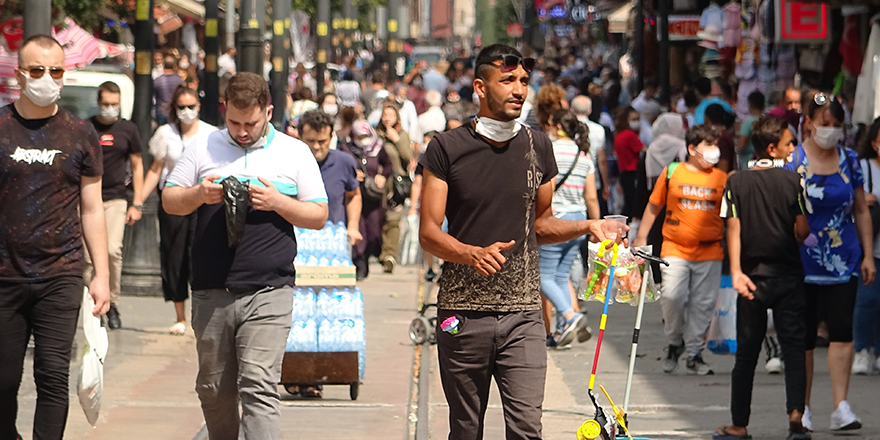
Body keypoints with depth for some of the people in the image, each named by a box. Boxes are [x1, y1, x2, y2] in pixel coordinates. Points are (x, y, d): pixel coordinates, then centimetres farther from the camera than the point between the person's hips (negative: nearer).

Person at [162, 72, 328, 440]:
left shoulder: (294, 152, 7)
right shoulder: (204, 148, 10)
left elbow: (319, 216, 7)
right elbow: (169, 201, 12)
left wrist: (277, 202, -11)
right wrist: (199, 195, -10)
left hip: (268, 293, -3)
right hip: (211, 293, 3)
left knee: (258, 388, -14)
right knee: (214, 389, 12)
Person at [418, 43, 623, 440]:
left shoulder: (537, 147, 10)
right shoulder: (447, 148, -1)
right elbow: (429, 233, -3)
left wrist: (585, 226, 2)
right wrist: (474, 254, -21)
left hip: (522, 316, 2)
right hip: (463, 314, -1)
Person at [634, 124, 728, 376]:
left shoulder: (722, 179, 7)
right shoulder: (672, 173, 4)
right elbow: (654, 206, 13)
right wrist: (641, 237, 13)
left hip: (710, 252, 2)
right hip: (675, 248, -1)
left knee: (703, 304, 1)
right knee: (671, 296, -15)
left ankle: (694, 354, 13)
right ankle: (675, 343, 10)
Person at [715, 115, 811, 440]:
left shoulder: (736, 182, 1)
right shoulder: (792, 180, -5)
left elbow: (733, 229, -7)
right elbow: (802, 231, -7)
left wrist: (736, 271, -12)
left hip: (753, 278, 2)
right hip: (788, 276, -2)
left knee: (746, 352, 9)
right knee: (794, 347, 0)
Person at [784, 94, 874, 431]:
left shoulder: (849, 161, 7)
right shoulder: (792, 160, -2)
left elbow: (861, 211, 13)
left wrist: (868, 255, 8)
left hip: (843, 260, 2)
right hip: (802, 261, -2)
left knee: (842, 330, -8)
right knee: (802, 335, 2)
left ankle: (841, 407, -9)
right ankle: (802, 409, 12)